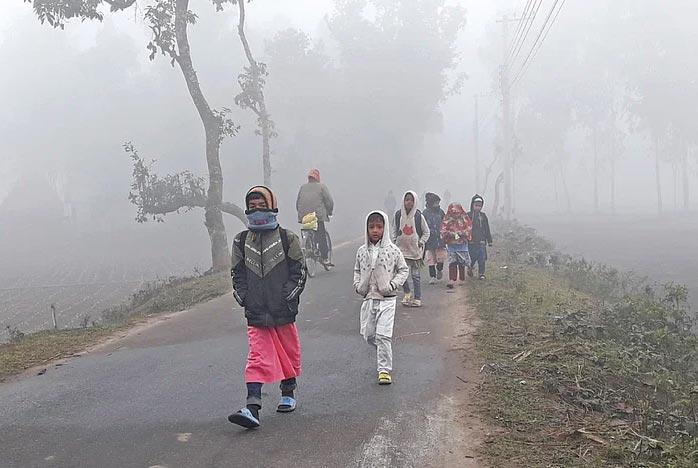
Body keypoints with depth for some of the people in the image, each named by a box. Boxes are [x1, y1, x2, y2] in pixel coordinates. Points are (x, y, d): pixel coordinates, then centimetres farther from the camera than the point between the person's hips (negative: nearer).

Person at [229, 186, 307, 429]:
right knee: (258, 357, -7)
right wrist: (244, 298, 0)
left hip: (283, 310, -1)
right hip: (256, 313, 1)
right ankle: (252, 409, -15)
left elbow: (299, 270, 0)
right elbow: (238, 273, 12)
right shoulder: (241, 241, 6)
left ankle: (288, 394, 36)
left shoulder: (287, 238, -1)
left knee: (289, 351, 14)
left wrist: (289, 296, -9)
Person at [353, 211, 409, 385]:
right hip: (368, 299, 4)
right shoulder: (362, 251, 4)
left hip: (387, 299, -4)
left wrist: (393, 285, -9)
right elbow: (357, 270, 18)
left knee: (383, 335, -11)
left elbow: (403, 270, 3)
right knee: (368, 334, 9)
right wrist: (358, 285, 1)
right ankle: (384, 352, 39)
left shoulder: (392, 250, -6)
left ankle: (384, 370, -2)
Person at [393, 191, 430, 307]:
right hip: (401, 248, 2)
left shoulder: (418, 216, -6)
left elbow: (426, 232, 4)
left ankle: (417, 299, 9)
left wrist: (421, 242, -6)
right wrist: (394, 240, 2)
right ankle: (407, 293, 14)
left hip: (415, 249, -2)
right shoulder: (398, 214, 1)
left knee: (416, 275, 1)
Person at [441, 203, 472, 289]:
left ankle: (462, 280, 20)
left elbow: (469, 228, -2)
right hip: (451, 244, -1)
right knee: (452, 262, -8)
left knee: (462, 262, 7)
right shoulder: (447, 220, 0)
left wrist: (461, 233, -17)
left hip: (462, 244, 1)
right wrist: (451, 234, -20)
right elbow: (443, 231, -4)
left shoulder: (464, 219, 1)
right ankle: (452, 281, -11)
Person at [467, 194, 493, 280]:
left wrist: (489, 241, 13)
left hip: (482, 242, 3)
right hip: (471, 242, -3)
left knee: (482, 259, -1)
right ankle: (470, 269, 26)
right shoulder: (468, 216, 1)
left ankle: (481, 274, 7)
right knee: (472, 258, 0)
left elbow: (487, 230, 15)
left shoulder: (483, 216, 11)